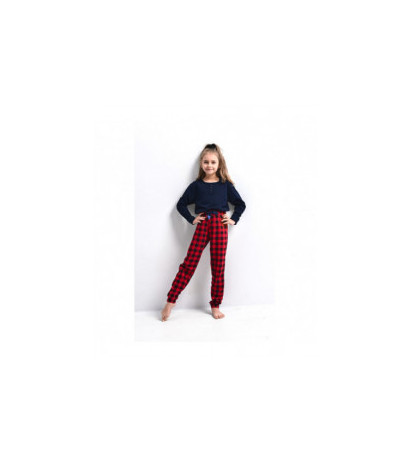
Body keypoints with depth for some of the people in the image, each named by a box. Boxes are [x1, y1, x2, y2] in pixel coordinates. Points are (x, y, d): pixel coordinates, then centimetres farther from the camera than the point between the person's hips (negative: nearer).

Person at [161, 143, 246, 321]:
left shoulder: (225, 184, 11)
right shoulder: (196, 185, 11)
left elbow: (240, 204, 17)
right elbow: (181, 204, 15)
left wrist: (234, 219, 5)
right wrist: (191, 219, 5)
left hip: (220, 225, 0)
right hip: (202, 224, 0)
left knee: (218, 268, 3)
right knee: (188, 264, -5)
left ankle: (215, 306, 16)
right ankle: (170, 302, 4)